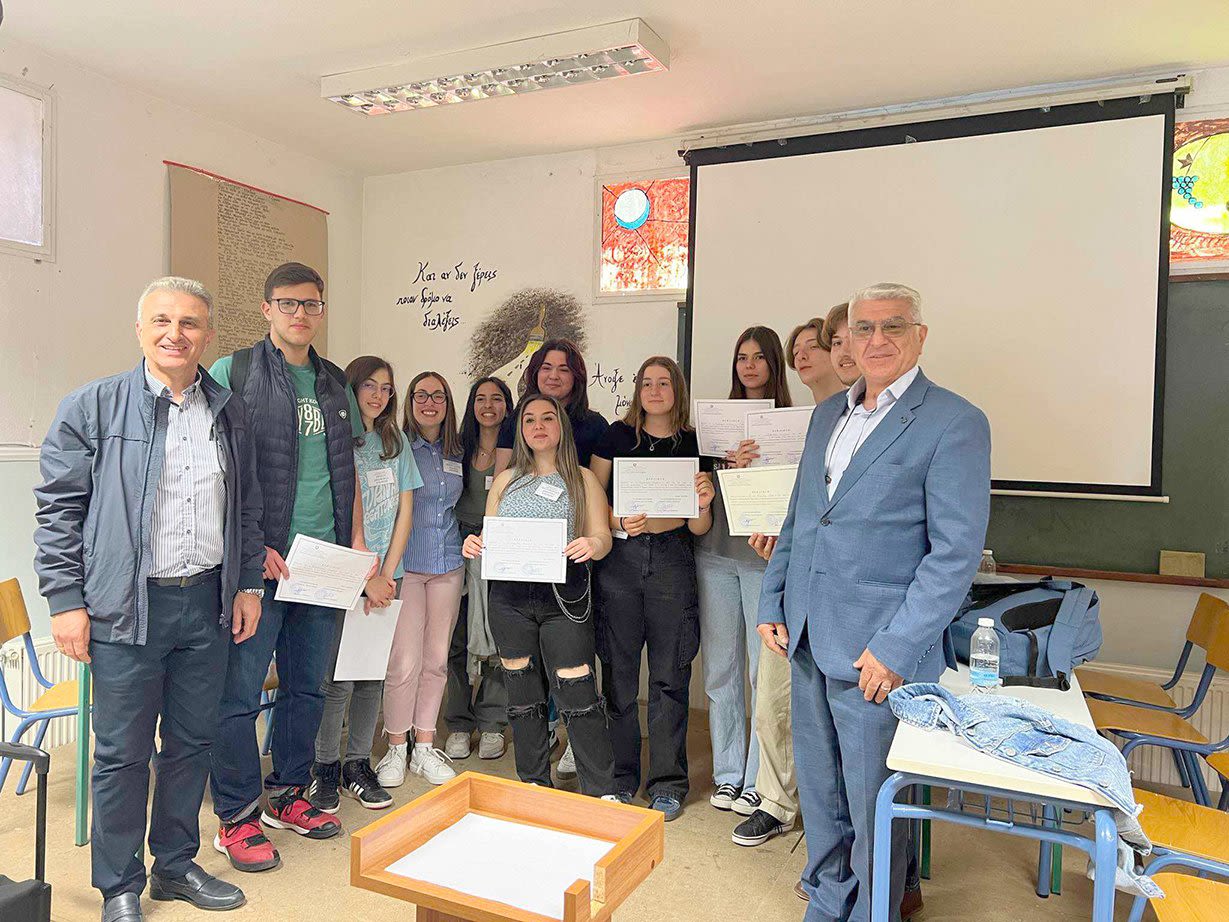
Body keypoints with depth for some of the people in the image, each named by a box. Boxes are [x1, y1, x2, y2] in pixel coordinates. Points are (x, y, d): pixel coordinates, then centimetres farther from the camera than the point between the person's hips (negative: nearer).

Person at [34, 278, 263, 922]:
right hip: (128, 608, -4)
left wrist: (248, 584, 11)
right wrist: (66, 601, -7)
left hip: (207, 604, 4)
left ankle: (176, 865, 33)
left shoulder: (229, 413, 10)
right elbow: (59, 509, -3)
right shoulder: (93, 406, -3)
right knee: (122, 753, 6)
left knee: (191, 743, 14)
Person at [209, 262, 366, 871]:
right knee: (240, 693, 3)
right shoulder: (232, 374, -5)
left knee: (307, 687, 15)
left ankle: (287, 796, 32)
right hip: (260, 562, -5)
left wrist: (357, 541, 9)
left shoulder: (335, 384, 13)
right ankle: (236, 818, 18)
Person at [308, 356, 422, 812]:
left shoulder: (396, 441, 12)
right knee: (337, 678, -2)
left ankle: (358, 765, 21)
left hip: (385, 576, 5)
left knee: (372, 673, 8)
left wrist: (386, 573, -1)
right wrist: (365, 577, -11)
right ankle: (325, 768, 15)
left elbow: (405, 510, 9)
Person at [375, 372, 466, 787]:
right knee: (405, 662, -6)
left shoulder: (457, 454, 11)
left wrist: (465, 546, 14)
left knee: (436, 661, 10)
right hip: (405, 564, -5)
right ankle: (396, 749, 13)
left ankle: (424, 745, 23)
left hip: (447, 565, 5)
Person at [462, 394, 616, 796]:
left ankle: (601, 793, 4)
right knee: (524, 695, 10)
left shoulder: (583, 479, 7)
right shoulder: (506, 480, 14)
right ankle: (533, 786, 26)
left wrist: (593, 545, -23)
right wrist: (474, 545, -8)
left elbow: (602, 536, 1)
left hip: (564, 596, -3)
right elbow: (489, 537, 16)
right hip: (510, 597, 3)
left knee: (578, 695, -7)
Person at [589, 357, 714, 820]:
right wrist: (621, 524, -13)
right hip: (619, 559, 0)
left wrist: (703, 504, -15)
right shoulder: (617, 436, 6)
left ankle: (668, 783, 17)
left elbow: (699, 529, 6)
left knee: (670, 674, 4)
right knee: (618, 671, 5)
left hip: (672, 562, 0)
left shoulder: (692, 443, 6)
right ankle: (620, 776, 21)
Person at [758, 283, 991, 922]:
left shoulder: (955, 423, -9)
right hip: (806, 638, 7)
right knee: (819, 793, 20)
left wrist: (896, 647, -18)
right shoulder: (827, 414, 12)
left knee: (873, 806, 8)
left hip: (877, 651, -6)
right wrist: (772, 603, 11)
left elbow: (956, 551, -14)